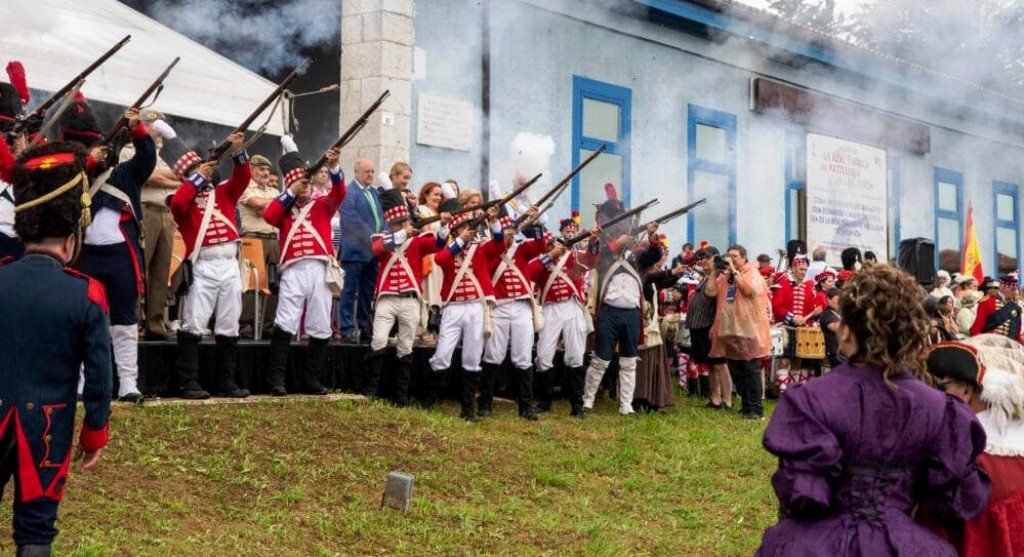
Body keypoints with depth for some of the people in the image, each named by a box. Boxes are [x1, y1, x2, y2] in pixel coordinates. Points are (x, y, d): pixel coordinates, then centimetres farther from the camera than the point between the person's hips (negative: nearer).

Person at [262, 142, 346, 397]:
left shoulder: (322, 206, 17)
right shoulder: (284, 209, 14)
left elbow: (339, 193, -1)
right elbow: (268, 216, -6)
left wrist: (334, 167, -18)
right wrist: (290, 193, -3)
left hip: (319, 270, 2)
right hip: (293, 271, -2)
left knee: (321, 328, 4)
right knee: (285, 324, -10)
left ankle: (312, 379, 14)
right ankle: (277, 379, -9)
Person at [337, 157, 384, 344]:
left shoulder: (374, 192, 17)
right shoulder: (348, 193, -9)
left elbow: (380, 217, 18)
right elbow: (353, 222, -17)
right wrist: (373, 237, -19)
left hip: (373, 250, 7)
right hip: (355, 250, -7)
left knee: (368, 293, 10)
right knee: (350, 291, -2)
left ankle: (364, 328, 16)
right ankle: (347, 330, 0)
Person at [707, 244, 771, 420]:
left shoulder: (752, 272, -2)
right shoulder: (725, 275, 15)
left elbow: (750, 290, -22)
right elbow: (710, 292, 3)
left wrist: (735, 272, -16)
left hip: (748, 330, -7)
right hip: (729, 330, 7)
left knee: (751, 370, -5)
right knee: (736, 371, 12)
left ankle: (756, 409, -3)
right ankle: (746, 405, 22)